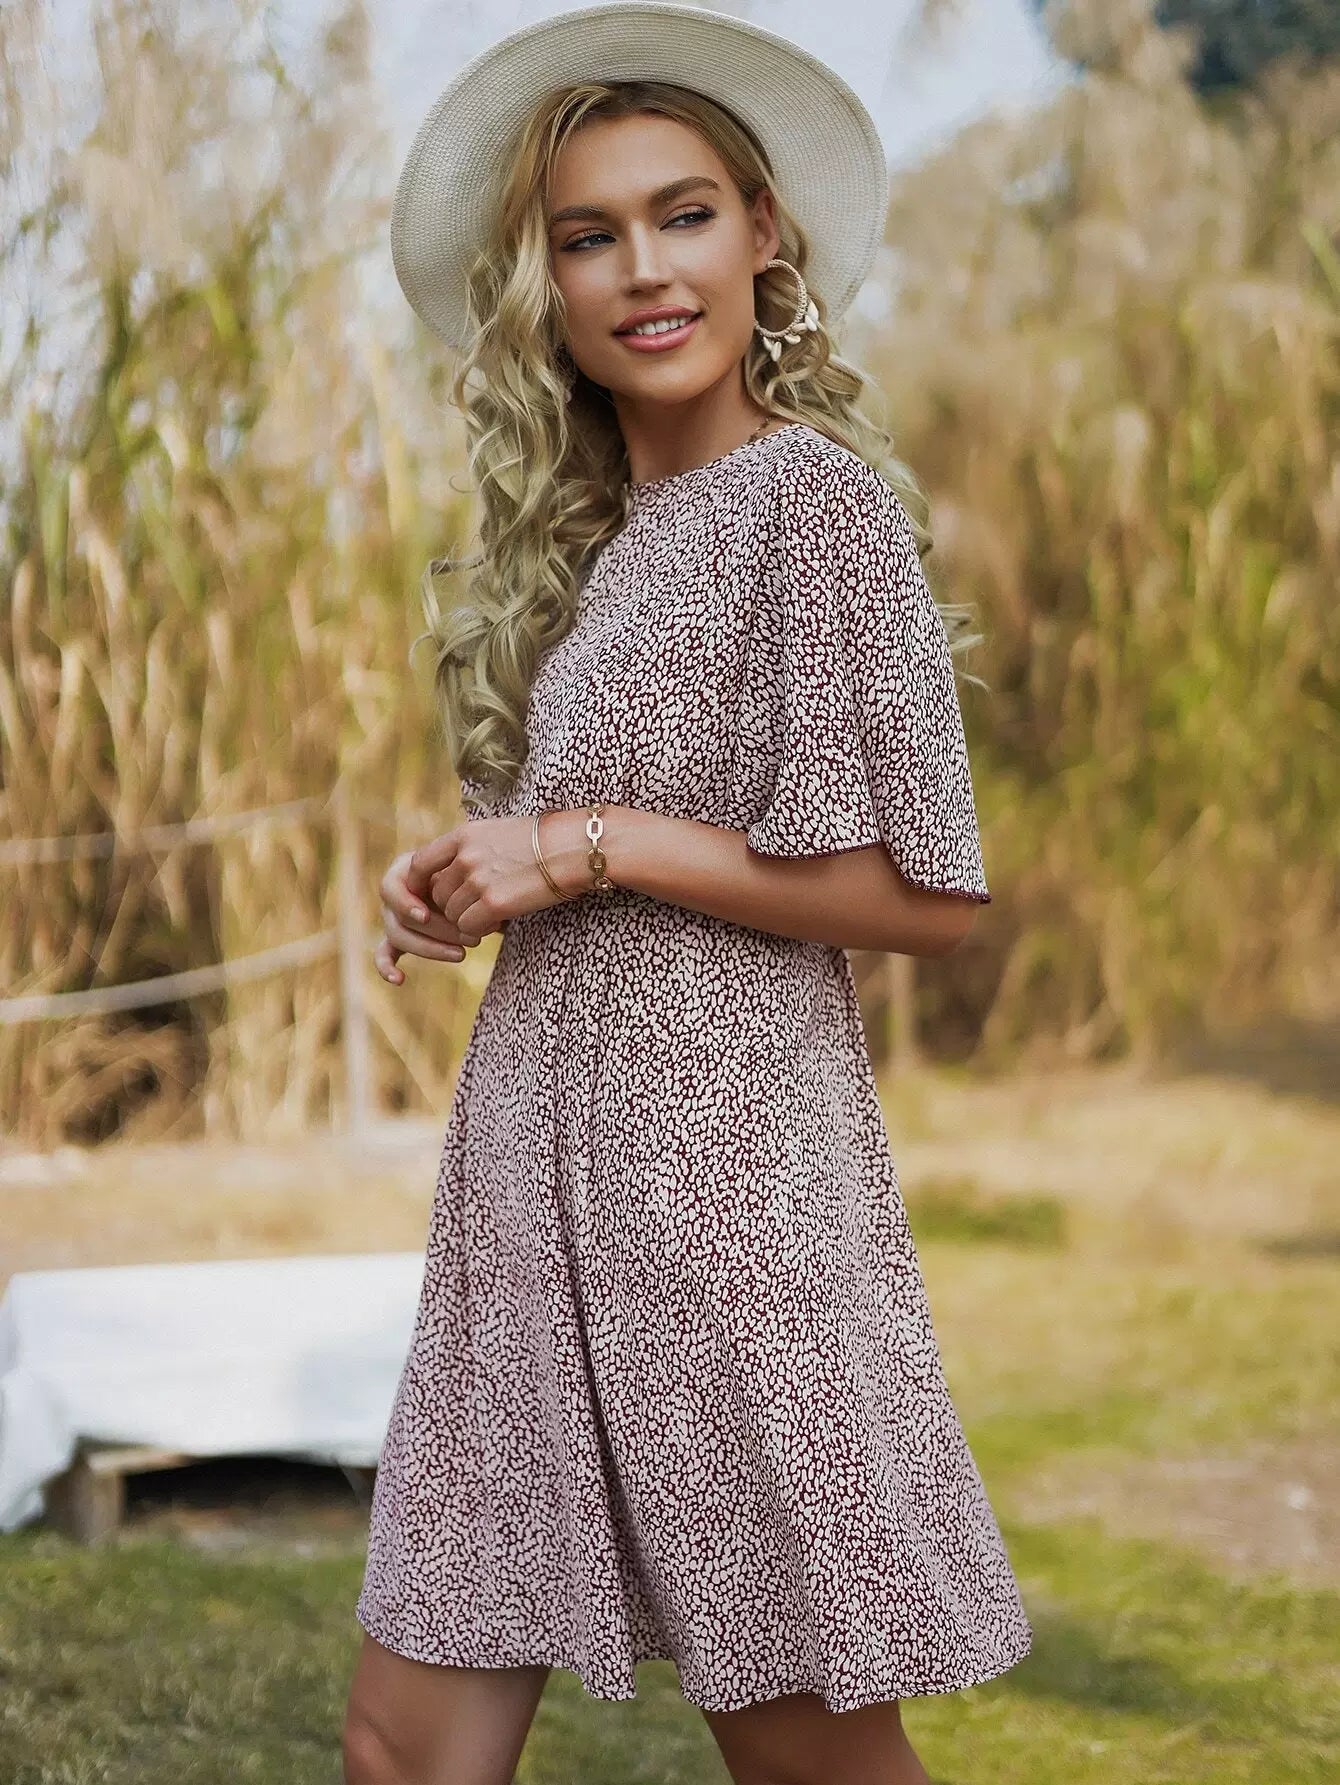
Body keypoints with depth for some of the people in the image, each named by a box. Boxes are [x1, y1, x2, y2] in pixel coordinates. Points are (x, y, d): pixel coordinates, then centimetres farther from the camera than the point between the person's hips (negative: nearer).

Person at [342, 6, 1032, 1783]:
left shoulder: (812, 492, -8)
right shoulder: (592, 536, 15)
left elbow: (929, 894, -12)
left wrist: (593, 847, -11)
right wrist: (467, 871, 5)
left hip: (719, 1150, -7)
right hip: (533, 1164, 8)